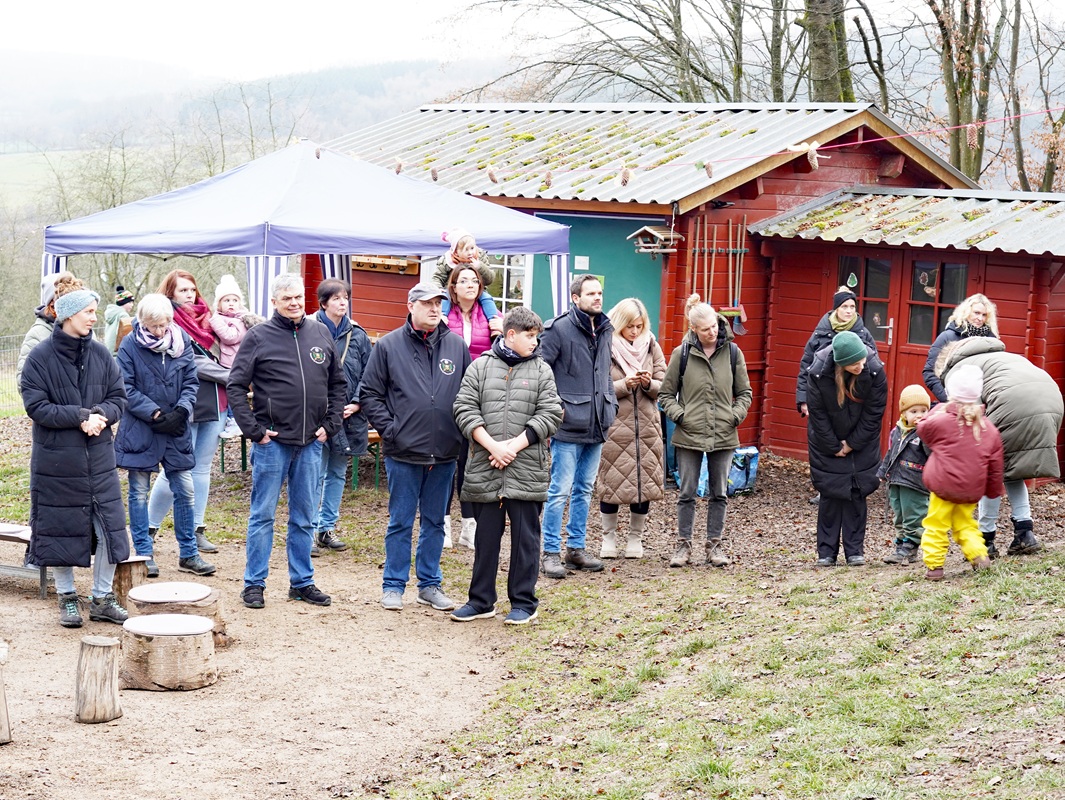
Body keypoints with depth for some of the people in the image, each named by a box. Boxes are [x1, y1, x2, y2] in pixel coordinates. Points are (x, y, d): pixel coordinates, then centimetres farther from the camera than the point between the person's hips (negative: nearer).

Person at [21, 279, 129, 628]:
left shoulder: (100, 354, 3)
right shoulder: (40, 357, -8)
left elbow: (118, 398, 6)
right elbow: (36, 406, -12)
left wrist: (100, 414, -15)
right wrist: (80, 416, -20)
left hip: (99, 459, 3)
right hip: (56, 462, -3)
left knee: (110, 527, 2)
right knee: (60, 531, 6)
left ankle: (102, 598, 17)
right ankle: (67, 597, 22)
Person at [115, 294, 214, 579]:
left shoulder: (182, 341, 2)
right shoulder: (130, 346, -7)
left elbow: (191, 382, 6)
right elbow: (126, 389, -8)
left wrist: (181, 411, -11)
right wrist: (155, 414, -16)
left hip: (176, 430, 3)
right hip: (140, 431, -3)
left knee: (185, 491, 5)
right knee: (139, 493, 4)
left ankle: (188, 554, 15)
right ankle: (144, 553, 14)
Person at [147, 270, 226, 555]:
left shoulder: (204, 317, 16)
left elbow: (219, 353, 25)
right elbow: (190, 363, -14)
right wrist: (231, 376, -10)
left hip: (214, 403, 7)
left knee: (202, 468, 9)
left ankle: (197, 530, 14)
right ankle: (148, 529, 5)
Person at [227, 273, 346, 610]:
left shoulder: (321, 334, 9)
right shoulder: (259, 336, -3)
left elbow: (338, 384, 16)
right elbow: (235, 386, -4)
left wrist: (330, 424, 6)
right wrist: (254, 429, -10)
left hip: (311, 442, 4)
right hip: (272, 441, -4)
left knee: (305, 517, 11)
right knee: (263, 515, 2)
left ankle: (302, 582, 20)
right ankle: (254, 583, 10)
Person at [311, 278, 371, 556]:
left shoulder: (357, 335, 5)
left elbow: (367, 374, 8)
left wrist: (357, 403, -4)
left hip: (349, 416, 5)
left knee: (338, 473, 13)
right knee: (315, 474, -2)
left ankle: (328, 527, 23)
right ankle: (309, 530, 5)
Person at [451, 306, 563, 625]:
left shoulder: (541, 371, 5)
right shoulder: (480, 367, 5)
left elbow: (550, 414, -2)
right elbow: (465, 409, 0)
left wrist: (514, 446, -10)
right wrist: (492, 445, -11)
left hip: (526, 469, -1)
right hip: (484, 469, 1)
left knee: (525, 536, 3)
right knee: (486, 536, 10)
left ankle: (524, 603, 13)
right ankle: (481, 601, 20)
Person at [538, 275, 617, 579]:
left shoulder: (605, 331, 13)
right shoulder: (559, 329, -10)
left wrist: (611, 406, 17)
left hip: (596, 427, 7)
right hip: (568, 427, -7)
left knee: (584, 490, 14)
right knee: (560, 491, -5)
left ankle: (576, 548, 23)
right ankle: (551, 552, 2)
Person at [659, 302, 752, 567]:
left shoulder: (732, 352, 3)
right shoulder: (682, 354, -1)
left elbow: (744, 393, 13)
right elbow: (666, 394, 7)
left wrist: (736, 415, -3)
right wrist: (679, 415, -8)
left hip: (724, 436, 2)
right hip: (689, 435, -2)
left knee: (719, 494, 8)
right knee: (687, 493, 4)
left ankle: (714, 545, 17)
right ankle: (683, 544, 13)